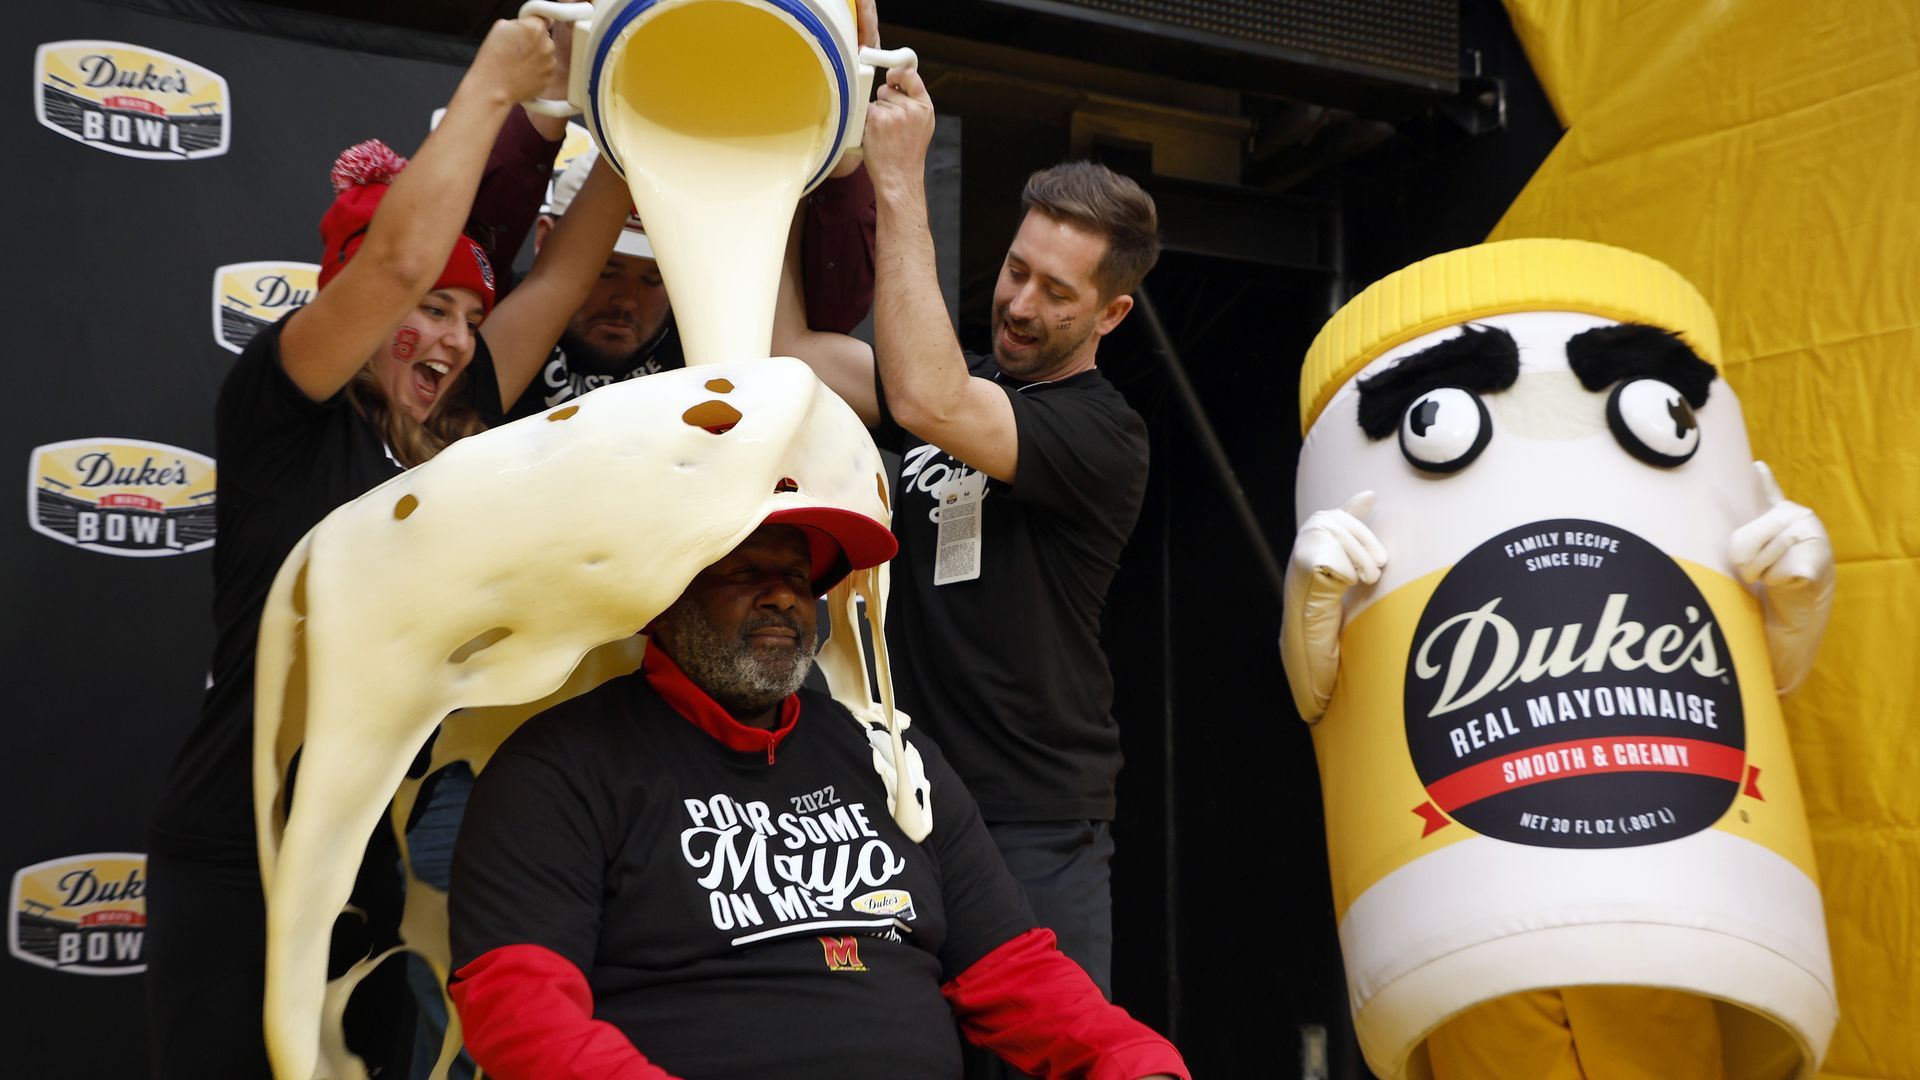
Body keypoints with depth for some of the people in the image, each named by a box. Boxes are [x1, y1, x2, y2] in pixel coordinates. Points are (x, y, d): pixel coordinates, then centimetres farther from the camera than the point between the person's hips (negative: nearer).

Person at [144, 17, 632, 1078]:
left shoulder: (454, 437, 7)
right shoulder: (280, 420, -8)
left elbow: (564, 270, 7)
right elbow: (396, 263, -22)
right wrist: (492, 83, -13)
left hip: (374, 869, 6)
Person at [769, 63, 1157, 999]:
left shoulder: (1104, 436, -11)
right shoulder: (960, 380, 10)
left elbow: (925, 402, -26)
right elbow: (790, 349, -1)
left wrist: (900, 185, -24)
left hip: (1036, 827, -5)